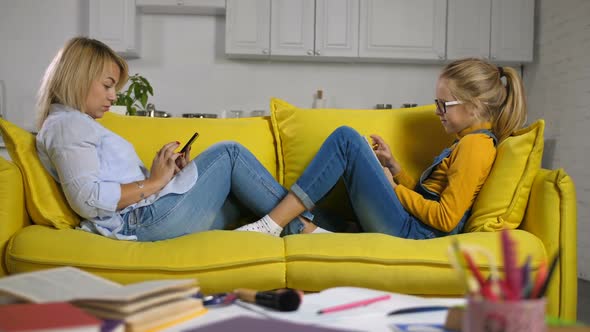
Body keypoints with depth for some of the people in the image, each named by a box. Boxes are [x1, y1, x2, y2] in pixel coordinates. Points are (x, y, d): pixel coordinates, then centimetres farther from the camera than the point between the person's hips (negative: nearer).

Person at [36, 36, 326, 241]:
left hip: (148, 218, 10)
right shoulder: (66, 124, -6)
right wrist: (154, 182, -14)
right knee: (229, 152, -5)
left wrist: (167, 171, 3)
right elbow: (87, 199, -21)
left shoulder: (80, 125, 26)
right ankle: (301, 223, 4)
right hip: (146, 218, -10)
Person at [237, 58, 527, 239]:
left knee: (346, 137, -16)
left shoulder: (476, 145, -9)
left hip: (410, 232, -10)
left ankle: (272, 224, -18)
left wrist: (394, 188, -7)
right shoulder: (468, 141, 21)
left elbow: (446, 218, -16)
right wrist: (393, 166, 9)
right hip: (410, 226, 10)